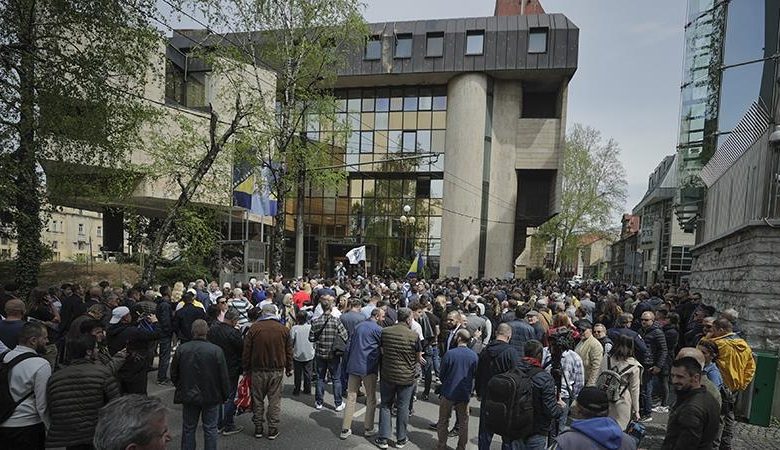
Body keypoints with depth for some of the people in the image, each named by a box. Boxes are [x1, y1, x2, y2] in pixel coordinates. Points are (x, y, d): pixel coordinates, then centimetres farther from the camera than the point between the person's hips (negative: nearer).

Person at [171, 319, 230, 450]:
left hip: (188, 396, 2)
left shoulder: (181, 349, -9)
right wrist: (225, 395, 3)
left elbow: (174, 374, 2)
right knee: (210, 429, 12)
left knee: (188, 429, 18)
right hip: (211, 396, -2)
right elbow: (224, 376, -12)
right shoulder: (216, 350, -17)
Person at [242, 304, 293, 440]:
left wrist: (246, 369, 10)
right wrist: (289, 368, 16)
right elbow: (289, 351, 6)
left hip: (258, 370, 0)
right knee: (274, 400, 8)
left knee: (258, 399, 13)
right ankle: (272, 430, 12)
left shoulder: (254, 328, -4)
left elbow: (246, 351, 0)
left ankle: (258, 428, 20)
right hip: (277, 370, 0)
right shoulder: (283, 329, 0)